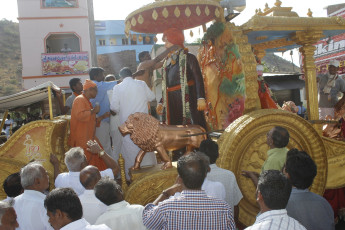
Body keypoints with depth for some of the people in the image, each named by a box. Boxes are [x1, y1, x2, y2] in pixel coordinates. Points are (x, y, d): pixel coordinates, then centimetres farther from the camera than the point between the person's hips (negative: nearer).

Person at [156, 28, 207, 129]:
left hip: (187, 99, -6)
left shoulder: (188, 58, -2)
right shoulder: (168, 61, 18)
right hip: (172, 101, 6)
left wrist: (201, 98, -24)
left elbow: (198, 78, -12)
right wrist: (162, 102, 20)